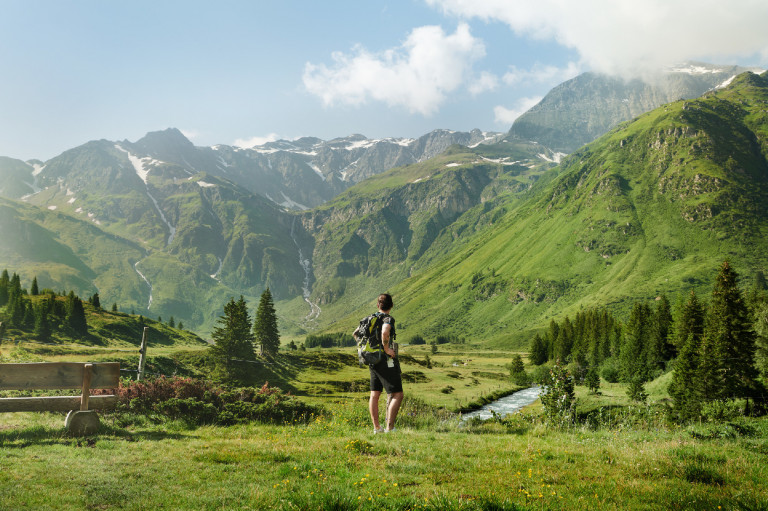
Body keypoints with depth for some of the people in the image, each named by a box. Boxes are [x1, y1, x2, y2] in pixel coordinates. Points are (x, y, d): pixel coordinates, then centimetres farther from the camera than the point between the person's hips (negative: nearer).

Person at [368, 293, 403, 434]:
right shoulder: (388, 319, -12)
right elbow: (385, 332, -34)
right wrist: (386, 348, -21)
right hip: (387, 362, -8)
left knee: (374, 395, 11)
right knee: (397, 395, -5)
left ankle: (376, 427, 14)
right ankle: (389, 428, -13)